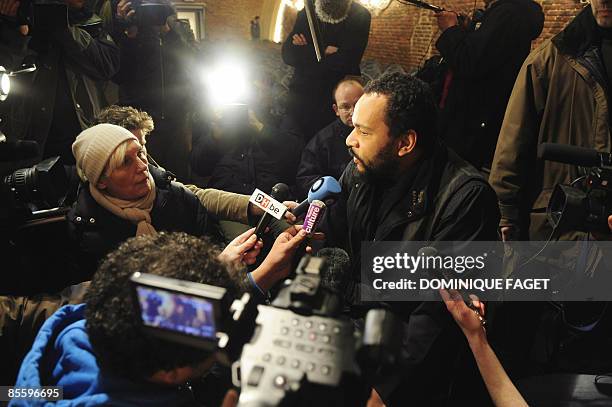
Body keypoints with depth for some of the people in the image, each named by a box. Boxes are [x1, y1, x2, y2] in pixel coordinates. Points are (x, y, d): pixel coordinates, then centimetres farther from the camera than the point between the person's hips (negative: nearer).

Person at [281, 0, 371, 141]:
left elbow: (347, 61, -19)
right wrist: (322, 52, -15)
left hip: (334, 98, -3)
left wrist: (306, 53, -11)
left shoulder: (360, 16, -9)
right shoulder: (306, 14, 2)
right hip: (302, 92, 3)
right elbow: (288, 54, -4)